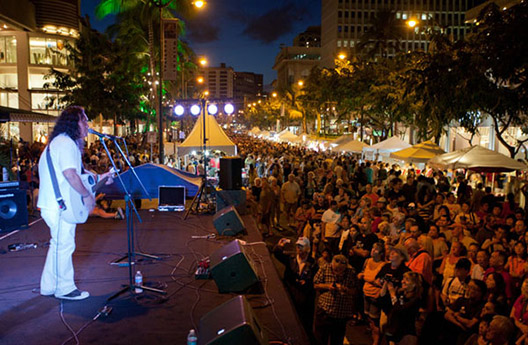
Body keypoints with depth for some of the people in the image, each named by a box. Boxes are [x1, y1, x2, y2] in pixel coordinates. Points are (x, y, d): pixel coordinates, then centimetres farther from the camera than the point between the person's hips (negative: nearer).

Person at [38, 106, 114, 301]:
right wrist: (87, 195, -17)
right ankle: (65, 289, 11)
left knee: (58, 244, 18)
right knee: (64, 245, -1)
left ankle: (49, 286, 28)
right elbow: (70, 175, -27)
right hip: (60, 206, -11)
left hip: (53, 205, 11)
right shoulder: (66, 143, -16)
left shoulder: (59, 142, 18)